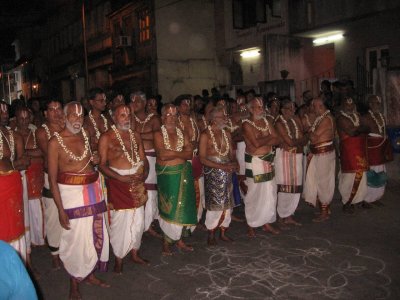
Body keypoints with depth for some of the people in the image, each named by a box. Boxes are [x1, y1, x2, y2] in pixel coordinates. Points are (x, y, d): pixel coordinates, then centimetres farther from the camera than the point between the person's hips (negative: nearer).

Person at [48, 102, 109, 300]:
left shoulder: (85, 136, 6)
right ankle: (74, 284, 20)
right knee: (76, 237, 0)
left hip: (93, 190, 6)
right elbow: (52, 178, -12)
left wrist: (95, 160, -1)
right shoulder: (56, 141, -11)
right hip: (71, 192, -6)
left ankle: (90, 274, 33)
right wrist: (61, 209, -15)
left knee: (96, 234, 12)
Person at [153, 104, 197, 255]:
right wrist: (180, 153, -8)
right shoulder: (159, 134, -5)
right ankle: (167, 241, 14)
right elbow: (162, 154, -20)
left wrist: (171, 153, -15)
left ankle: (178, 238, 24)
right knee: (170, 208, -1)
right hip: (167, 175, -5)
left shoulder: (182, 134, 9)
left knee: (183, 206, 9)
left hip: (184, 173, 5)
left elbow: (190, 154, -3)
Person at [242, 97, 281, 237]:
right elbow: (256, 143, -22)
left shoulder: (266, 122, 10)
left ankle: (267, 223, 24)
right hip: (254, 162, -6)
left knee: (270, 194, 10)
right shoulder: (247, 124, -10)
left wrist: (262, 140, -14)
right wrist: (268, 137, -5)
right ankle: (251, 226, 15)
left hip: (268, 161, 6)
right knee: (254, 194, 1)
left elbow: (276, 140, 3)